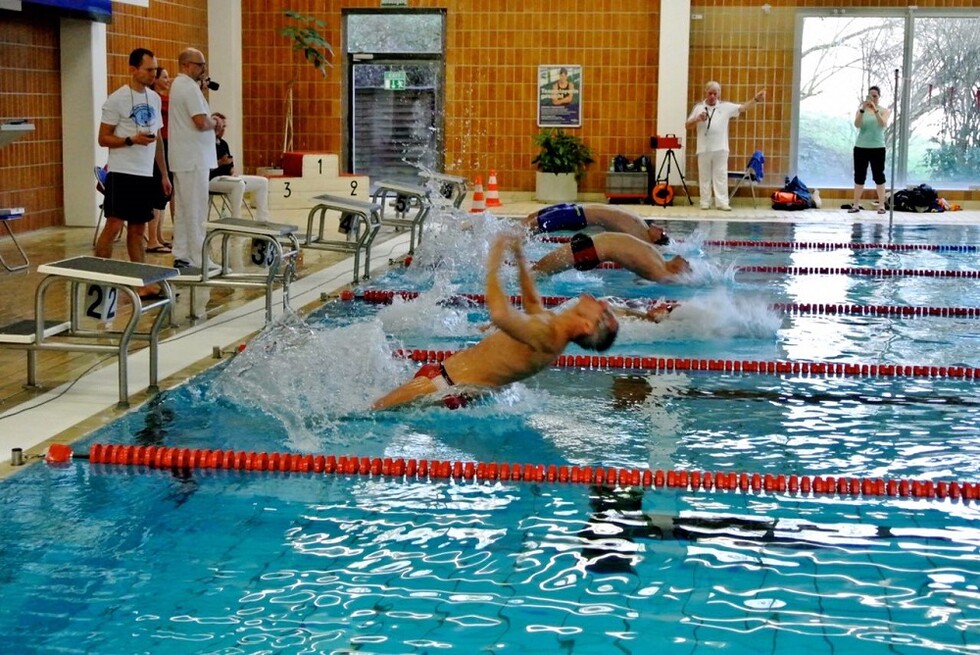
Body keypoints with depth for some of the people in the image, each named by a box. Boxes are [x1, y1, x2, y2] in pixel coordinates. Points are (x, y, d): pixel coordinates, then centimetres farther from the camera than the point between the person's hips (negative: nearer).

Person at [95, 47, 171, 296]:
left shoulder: (155, 98, 12)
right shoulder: (117, 99, -7)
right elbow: (103, 138, -7)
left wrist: (164, 174, 15)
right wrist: (132, 140, -21)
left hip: (146, 175, 6)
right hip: (122, 173, -6)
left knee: (138, 230, 9)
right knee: (114, 225, -9)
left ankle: (141, 285, 10)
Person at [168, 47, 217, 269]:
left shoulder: (178, 85, 16)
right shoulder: (190, 87, -16)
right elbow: (201, 122, -25)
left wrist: (202, 89, 11)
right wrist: (215, 124, -4)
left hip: (182, 159, 10)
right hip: (193, 159, -10)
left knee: (181, 210, 12)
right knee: (196, 211, -7)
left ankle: (181, 256, 17)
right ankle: (199, 260, -4)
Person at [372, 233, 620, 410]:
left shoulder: (546, 338, -27)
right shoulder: (550, 324, 4)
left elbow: (501, 315, -46)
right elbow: (532, 302, 30)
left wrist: (494, 263, -34)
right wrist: (519, 257, 23)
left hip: (447, 386, -10)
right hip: (444, 374, 10)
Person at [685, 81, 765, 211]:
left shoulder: (726, 106, 4)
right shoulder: (698, 107, 6)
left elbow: (742, 107, -5)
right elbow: (687, 125, 7)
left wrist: (756, 100, -20)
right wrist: (698, 119, -12)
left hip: (720, 148, 0)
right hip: (704, 148, 0)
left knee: (721, 176, 0)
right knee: (704, 176, 5)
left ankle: (722, 202, 0)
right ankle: (705, 202, 10)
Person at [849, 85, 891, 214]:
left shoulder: (884, 110, 2)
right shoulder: (861, 109, 2)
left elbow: (883, 124, -17)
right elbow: (856, 124, -14)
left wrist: (875, 110, -28)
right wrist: (862, 110, -28)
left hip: (877, 148, -1)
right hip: (861, 147, 1)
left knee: (878, 176, 1)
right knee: (859, 176, 4)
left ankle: (881, 205, 2)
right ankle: (856, 205, 8)